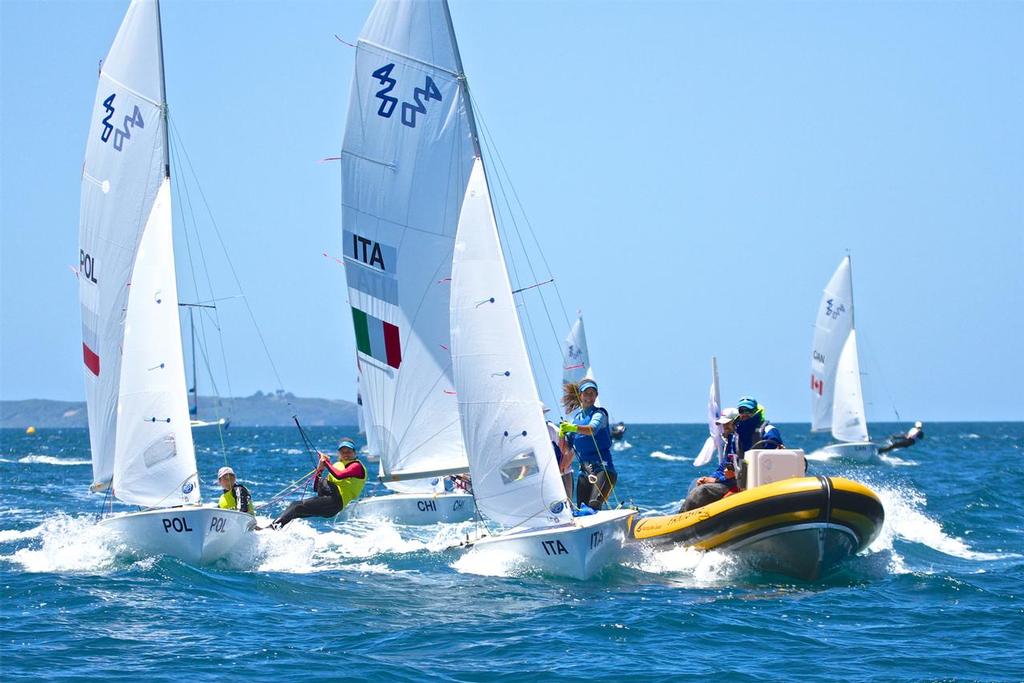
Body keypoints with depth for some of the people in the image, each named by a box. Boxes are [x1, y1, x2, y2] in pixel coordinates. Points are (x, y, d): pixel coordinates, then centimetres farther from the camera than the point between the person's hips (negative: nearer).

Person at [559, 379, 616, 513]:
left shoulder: (599, 414, 1)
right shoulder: (576, 417, 18)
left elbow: (592, 429, -24)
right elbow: (566, 450, 17)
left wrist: (573, 428, -40)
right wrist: (562, 435, -3)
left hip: (603, 468, -5)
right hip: (584, 471, 5)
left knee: (593, 506, -28)